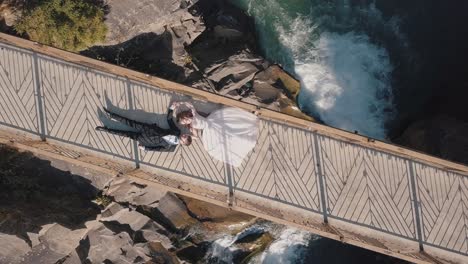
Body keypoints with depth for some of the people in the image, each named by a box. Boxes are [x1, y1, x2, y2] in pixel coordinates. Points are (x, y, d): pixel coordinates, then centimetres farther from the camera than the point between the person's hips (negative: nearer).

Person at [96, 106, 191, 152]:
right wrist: (171, 108, -6)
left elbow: (157, 148, -10)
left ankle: (105, 129, 4)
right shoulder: (177, 131, -5)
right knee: (132, 124, -6)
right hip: (150, 129, 3)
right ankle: (110, 115, 4)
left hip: (144, 140, -3)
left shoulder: (171, 148, -14)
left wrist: (144, 148, -9)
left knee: (128, 134, -4)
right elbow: (169, 119, 3)